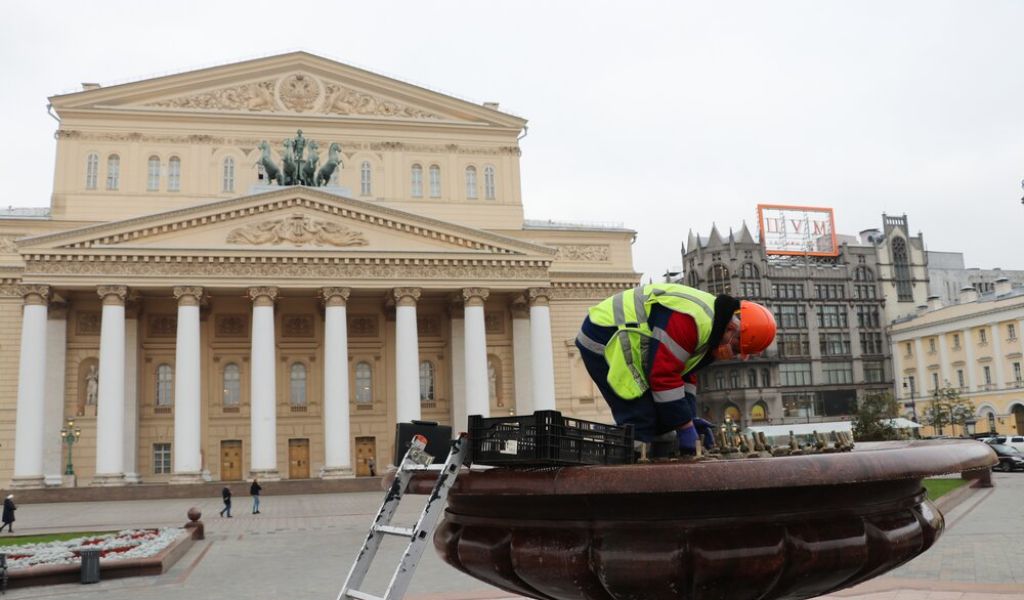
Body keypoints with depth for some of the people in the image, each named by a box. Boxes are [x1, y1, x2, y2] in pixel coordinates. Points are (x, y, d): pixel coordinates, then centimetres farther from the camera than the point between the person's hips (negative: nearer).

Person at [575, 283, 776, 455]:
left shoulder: (709, 325, 6)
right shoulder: (691, 319, -28)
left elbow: (685, 373, 13)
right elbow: (664, 375, -29)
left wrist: (690, 418, 4)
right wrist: (685, 427, -22)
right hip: (603, 341, -11)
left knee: (661, 421, 10)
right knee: (641, 424, -16)